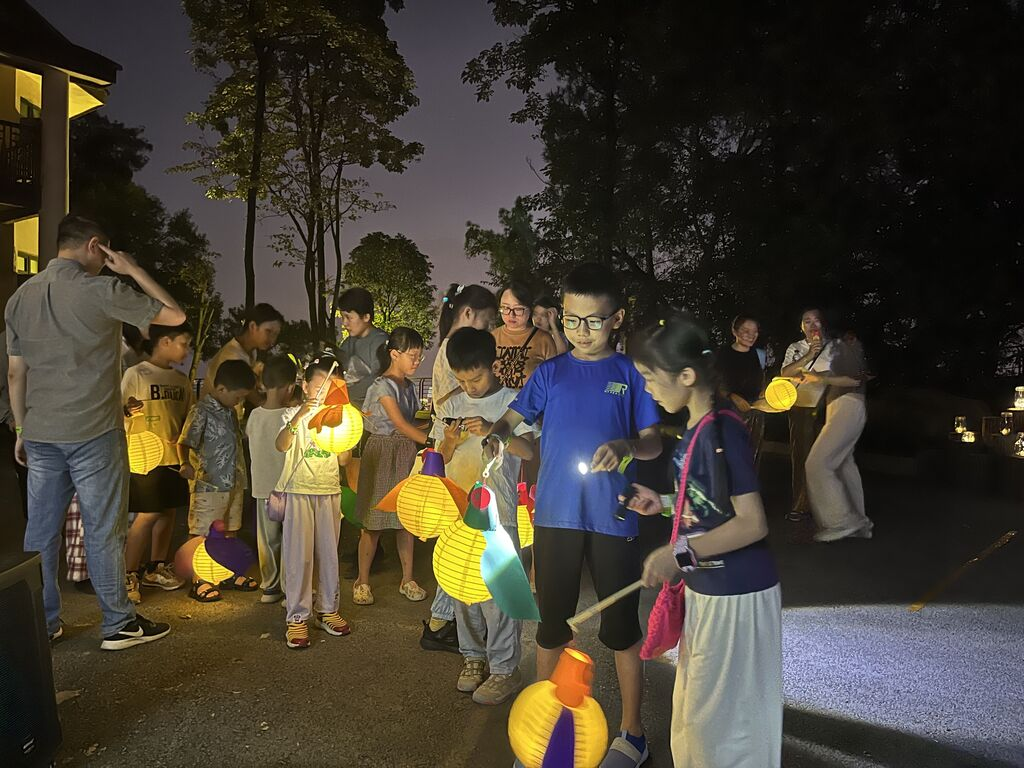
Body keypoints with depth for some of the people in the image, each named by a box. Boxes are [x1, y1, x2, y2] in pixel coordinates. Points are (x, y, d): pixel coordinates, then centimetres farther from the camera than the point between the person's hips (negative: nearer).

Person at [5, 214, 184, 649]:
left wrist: (21, 429, 18)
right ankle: (118, 624, 12)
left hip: (40, 434, 6)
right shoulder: (101, 291, -11)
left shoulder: (21, 297, 9)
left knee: (41, 529, 12)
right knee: (104, 530, 2)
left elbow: (15, 372, 11)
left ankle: (41, 624, 22)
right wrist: (133, 270, 3)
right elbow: (175, 315, -4)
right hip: (93, 433, -6)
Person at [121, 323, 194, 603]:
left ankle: (156, 569, 26)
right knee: (148, 514, -6)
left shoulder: (182, 380, 11)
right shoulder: (136, 374, -6)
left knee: (168, 511, 11)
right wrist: (128, 411, -25)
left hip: (175, 456, 6)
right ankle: (128, 574, 7)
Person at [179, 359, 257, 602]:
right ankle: (198, 582, 13)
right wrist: (187, 466, -35)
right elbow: (185, 444, -18)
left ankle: (228, 574, 30)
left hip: (233, 483, 8)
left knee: (230, 532, 17)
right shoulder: (201, 411, -13)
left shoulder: (231, 411, 11)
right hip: (209, 485, -8)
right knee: (202, 534, 3)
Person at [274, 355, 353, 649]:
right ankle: (297, 617, 7)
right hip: (299, 492, -4)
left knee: (329, 552, 9)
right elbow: (281, 446, -23)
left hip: (329, 492, 4)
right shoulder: (294, 414, -4)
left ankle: (327, 610, 22)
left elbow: (344, 460, 4)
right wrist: (299, 417, -36)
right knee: (298, 555, -2)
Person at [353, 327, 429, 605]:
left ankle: (407, 579, 20)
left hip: (407, 455, 7)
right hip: (383, 454, -7)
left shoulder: (409, 386, 10)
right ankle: (362, 581, 15)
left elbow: (410, 422, 8)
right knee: (374, 522, 1)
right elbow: (400, 424, -23)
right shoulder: (383, 386, -14)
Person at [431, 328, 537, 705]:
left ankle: (504, 669, 10)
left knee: (496, 592, -3)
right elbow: (439, 461, 12)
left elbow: (528, 450, -12)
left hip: (496, 513, -5)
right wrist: (449, 441, -10)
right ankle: (474, 656, 29)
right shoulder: (451, 406, 8)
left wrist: (492, 430, -24)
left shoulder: (512, 401, -4)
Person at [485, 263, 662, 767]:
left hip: (613, 518, -1)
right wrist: (496, 434, -17)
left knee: (621, 626, 9)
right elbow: (513, 417, 6)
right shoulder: (550, 372, 5)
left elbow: (653, 442, 0)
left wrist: (625, 446, -22)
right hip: (555, 515, 2)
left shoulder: (630, 374, 0)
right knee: (552, 623, 13)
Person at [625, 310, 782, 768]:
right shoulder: (696, 429, 5)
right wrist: (662, 505, 7)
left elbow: (752, 523, -24)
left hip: (736, 595, -9)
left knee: (719, 717, 7)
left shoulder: (723, 430, -21)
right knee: (694, 709, 22)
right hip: (705, 590, 9)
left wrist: (679, 554, -27)